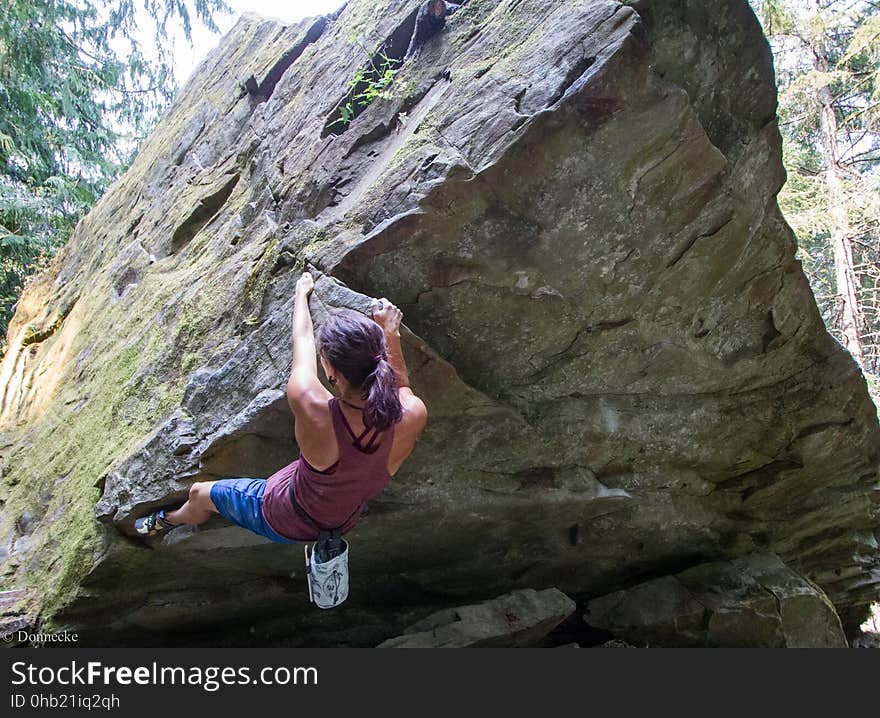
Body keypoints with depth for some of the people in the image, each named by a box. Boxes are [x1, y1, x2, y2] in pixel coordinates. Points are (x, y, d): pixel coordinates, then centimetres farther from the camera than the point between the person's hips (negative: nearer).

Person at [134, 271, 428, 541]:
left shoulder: (309, 405, -42)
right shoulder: (413, 416, -35)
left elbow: (302, 339, -19)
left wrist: (302, 292, -1)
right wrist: (391, 334, -5)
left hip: (286, 523, -2)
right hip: (345, 521, 3)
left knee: (199, 494, 27)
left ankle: (170, 520, 60)